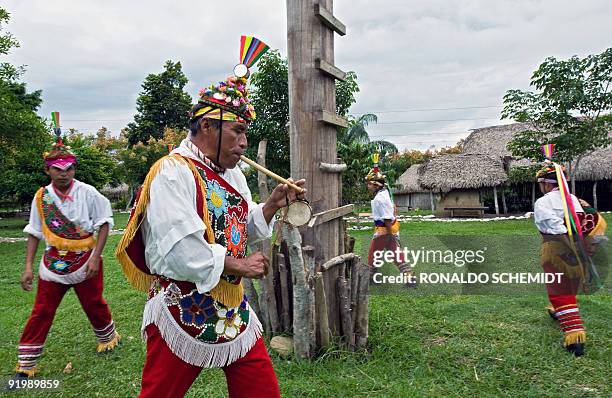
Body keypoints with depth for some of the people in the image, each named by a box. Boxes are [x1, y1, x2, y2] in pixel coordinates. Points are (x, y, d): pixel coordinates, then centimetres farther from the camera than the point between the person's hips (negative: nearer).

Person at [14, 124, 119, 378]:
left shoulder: (87, 193, -10)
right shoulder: (41, 197, -1)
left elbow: (104, 223, -5)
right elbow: (34, 233, 6)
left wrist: (95, 257, -11)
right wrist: (28, 267, 2)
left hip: (85, 259, -2)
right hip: (54, 261, 2)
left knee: (94, 304, 11)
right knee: (41, 311, 5)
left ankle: (108, 338, 37)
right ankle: (25, 365, 17)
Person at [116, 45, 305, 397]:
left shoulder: (232, 173, 8)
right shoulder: (173, 172, -18)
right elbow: (179, 252, -27)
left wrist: (272, 204, 1)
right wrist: (237, 265, -16)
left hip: (235, 312, 8)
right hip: (183, 315, -7)